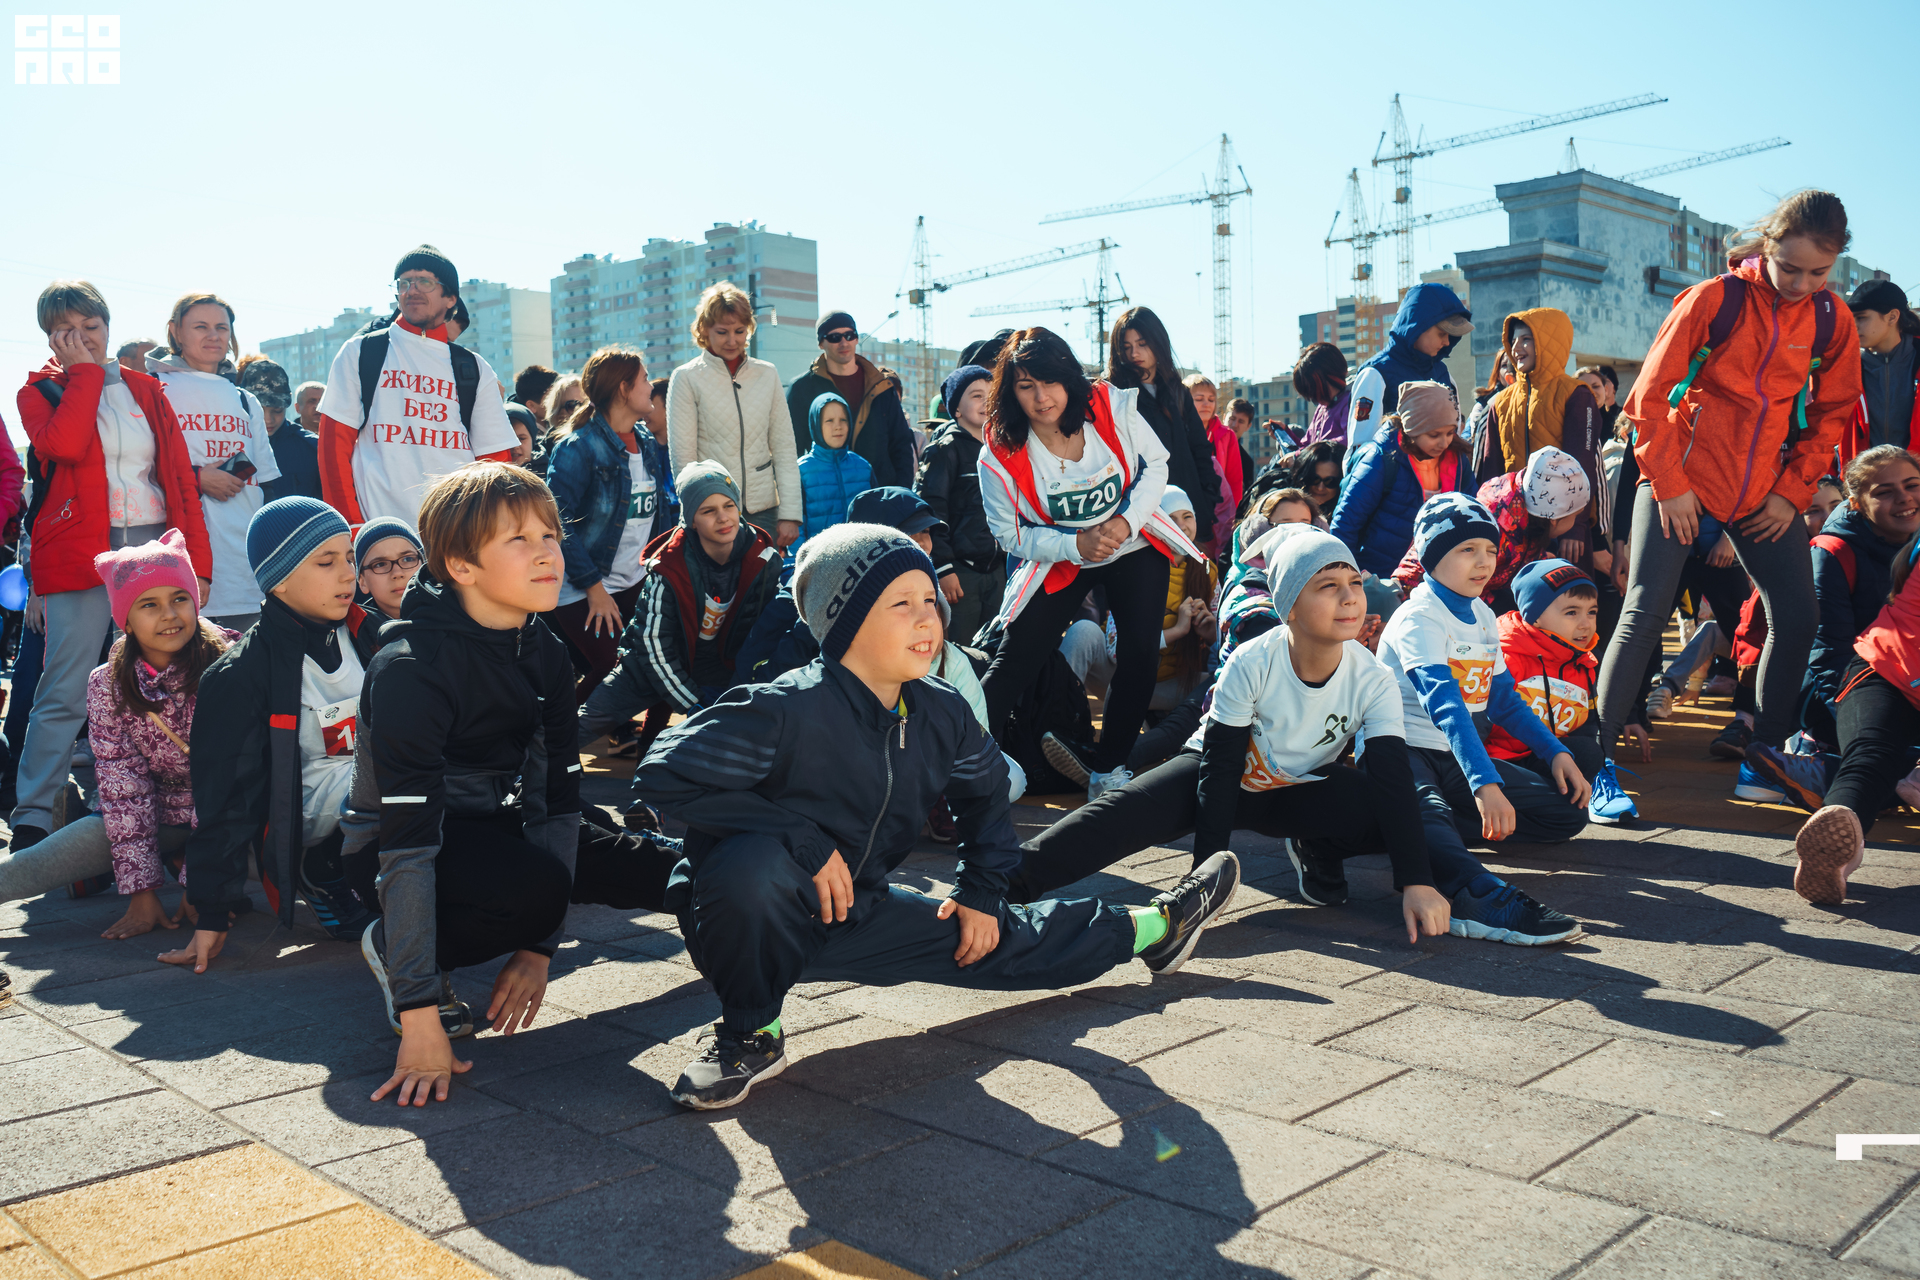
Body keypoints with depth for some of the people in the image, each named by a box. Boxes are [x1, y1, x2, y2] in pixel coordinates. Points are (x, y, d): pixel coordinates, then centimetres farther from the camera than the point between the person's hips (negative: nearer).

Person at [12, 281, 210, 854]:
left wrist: (196, 559, 2)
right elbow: (65, 444, -15)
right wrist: (83, 372, -4)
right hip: (80, 555, -3)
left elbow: (179, 476, 11)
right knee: (66, 693, -8)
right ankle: (32, 817, 1)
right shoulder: (40, 391, 8)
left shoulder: (145, 389, 16)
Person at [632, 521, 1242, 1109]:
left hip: (854, 915, 6)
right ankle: (750, 1035, -15)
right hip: (757, 915, -5)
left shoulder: (941, 714, -6)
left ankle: (1152, 927, 38)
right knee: (748, 861, -40)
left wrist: (981, 891, 11)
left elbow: (985, 789, 16)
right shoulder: (785, 710, -29)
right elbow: (664, 772, -33)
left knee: (1007, 940, 11)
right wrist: (804, 842, -33)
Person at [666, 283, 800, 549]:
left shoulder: (767, 375, 10)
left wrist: (790, 514, 1)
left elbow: (784, 449, 9)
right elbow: (682, 456, -2)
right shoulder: (687, 378, 1)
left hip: (764, 511, 3)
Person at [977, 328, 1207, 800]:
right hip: (1061, 560, -1)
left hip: (1135, 549, 1)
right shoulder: (1000, 455, -18)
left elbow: (1155, 466, -3)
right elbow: (1011, 534, -10)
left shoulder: (1114, 408, -15)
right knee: (1015, 660, -10)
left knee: (1139, 655, -8)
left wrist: (1126, 522, -20)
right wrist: (1078, 544, -25)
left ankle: (1108, 772, 6)